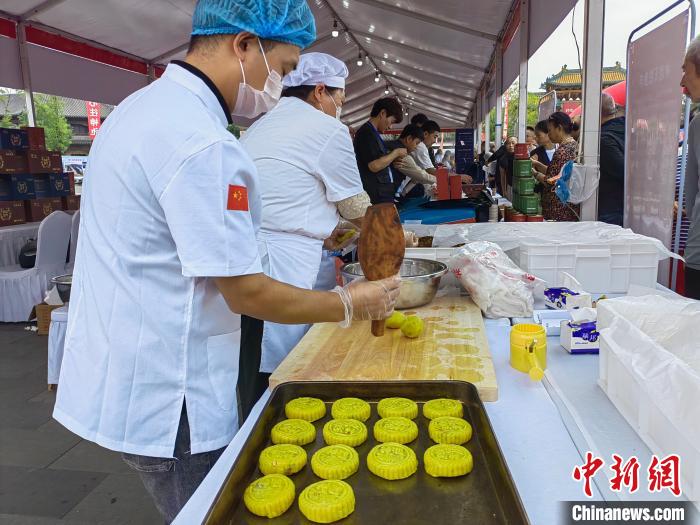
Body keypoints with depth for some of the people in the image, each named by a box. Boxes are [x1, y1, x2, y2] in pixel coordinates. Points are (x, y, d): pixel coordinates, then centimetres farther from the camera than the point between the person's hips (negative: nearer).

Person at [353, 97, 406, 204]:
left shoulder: (373, 133, 17)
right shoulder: (367, 133, -13)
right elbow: (374, 166, -21)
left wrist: (394, 159, 9)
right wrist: (396, 153, -9)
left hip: (382, 193, 10)